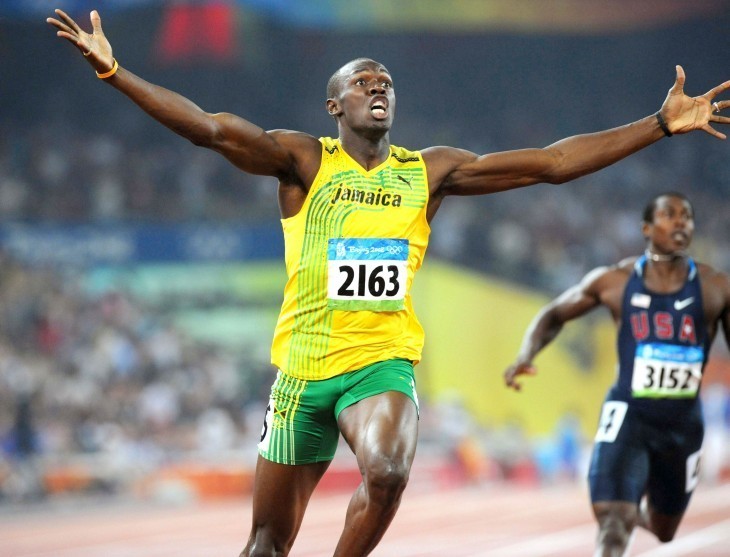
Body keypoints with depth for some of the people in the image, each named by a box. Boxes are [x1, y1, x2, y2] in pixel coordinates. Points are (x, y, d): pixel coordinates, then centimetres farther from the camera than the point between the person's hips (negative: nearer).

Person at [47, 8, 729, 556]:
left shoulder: (428, 171, 7)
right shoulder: (304, 160, 0)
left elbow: (551, 162, 5)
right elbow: (213, 130, -12)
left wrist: (663, 124, 2)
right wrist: (112, 71, -24)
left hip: (383, 362, 1)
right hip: (303, 365, -1)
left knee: (387, 471, -32)